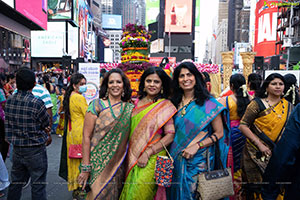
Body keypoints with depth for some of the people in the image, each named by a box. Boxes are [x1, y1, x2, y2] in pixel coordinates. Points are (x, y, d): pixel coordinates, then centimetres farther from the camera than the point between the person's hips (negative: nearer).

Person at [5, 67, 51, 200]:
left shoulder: (9, 101, -1)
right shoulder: (37, 103, -21)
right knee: (38, 185, 7)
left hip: (16, 148, 6)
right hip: (35, 150, -6)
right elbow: (46, 124, -9)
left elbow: (8, 123, 5)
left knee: (15, 183, 21)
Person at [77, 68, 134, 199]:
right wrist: (85, 168, -10)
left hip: (119, 164, 3)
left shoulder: (130, 109, 3)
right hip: (98, 163, -3)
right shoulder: (97, 105, -7)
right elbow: (86, 137, -8)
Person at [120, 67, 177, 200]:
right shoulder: (137, 102, 8)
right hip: (132, 157, 5)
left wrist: (147, 153, -16)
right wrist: (130, 155, 8)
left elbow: (170, 135, -12)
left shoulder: (165, 106, -7)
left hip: (152, 159, -5)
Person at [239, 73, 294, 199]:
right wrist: (260, 144, -16)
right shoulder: (257, 104, -5)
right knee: (256, 186, 2)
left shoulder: (288, 106, 8)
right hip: (257, 153, -4)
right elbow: (243, 126, -10)